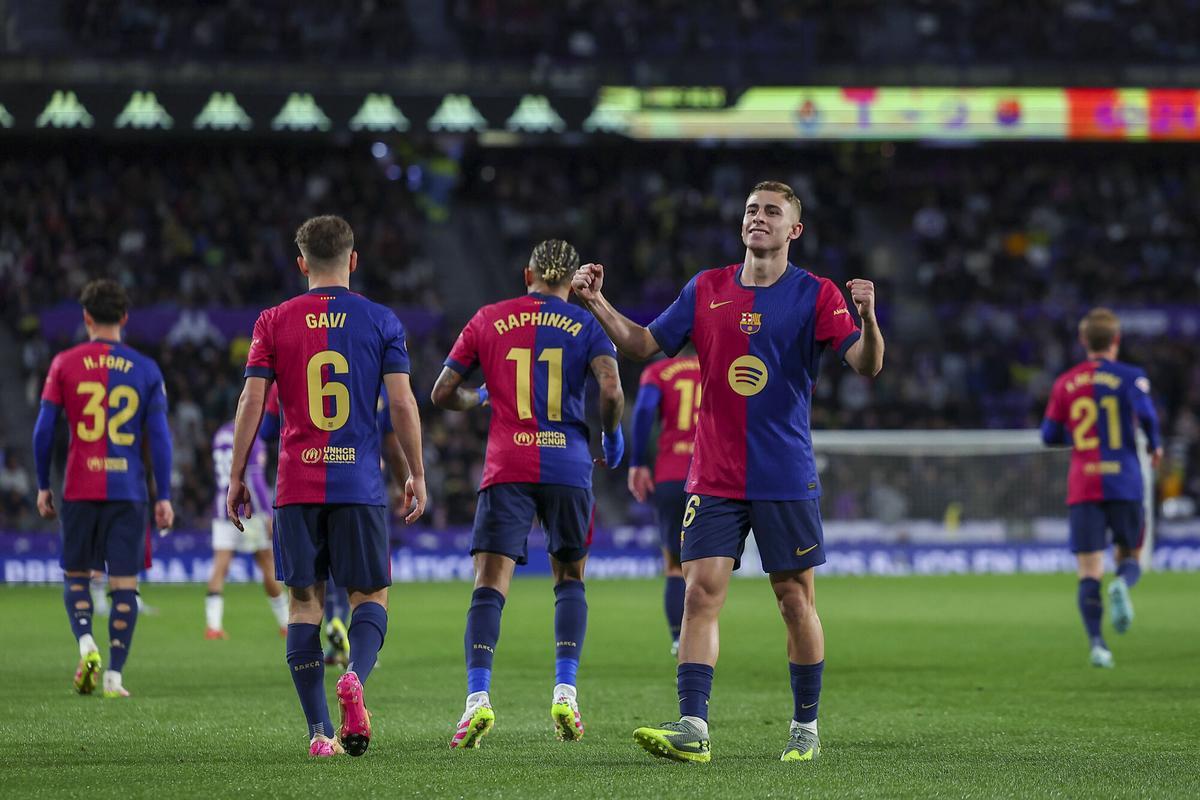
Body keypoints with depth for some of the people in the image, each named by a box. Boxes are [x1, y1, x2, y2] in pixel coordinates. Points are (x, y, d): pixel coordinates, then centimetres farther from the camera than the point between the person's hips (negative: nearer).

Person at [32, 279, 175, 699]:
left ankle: (86, 643, -11)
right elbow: (159, 436, 1)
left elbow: (44, 429, 1)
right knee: (124, 583, 3)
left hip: (79, 489, 0)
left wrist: (43, 486, 10)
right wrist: (164, 497, 4)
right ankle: (114, 674, -3)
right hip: (129, 489, 0)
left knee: (75, 575, 13)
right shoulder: (146, 369, 4)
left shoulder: (65, 364, 2)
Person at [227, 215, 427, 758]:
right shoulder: (381, 321, 3)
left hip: (296, 486, 1)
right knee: (369, 595, 8)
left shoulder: (273, 322, 5)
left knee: (305, 603, 5)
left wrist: (236, 478, 6)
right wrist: (417, 475, 7)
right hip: (360, 484, -1)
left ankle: (320, 731, -2)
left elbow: (252, 402, 1)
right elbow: (402, 403, -1)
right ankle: (355, 678, -23)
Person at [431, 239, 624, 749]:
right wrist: (612, 436, 8)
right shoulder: (585, 327, 5)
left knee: (489, 585, -5)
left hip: (507, 469, 0)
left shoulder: (488, 320, 8)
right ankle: (565, 692, 2)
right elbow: (611, 391, -10)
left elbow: (442, 394, 9)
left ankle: (477, 698, -22)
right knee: (569, 579, 16)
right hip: (568, 467, 0)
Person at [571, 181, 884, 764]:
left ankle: (805, 727, 18)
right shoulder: (707, 289, 8)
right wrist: (597, 304, 3)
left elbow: (866, 365, -11)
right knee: (701, 593, -9)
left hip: (787, 479, -2)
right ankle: (692, 729, -13)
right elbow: (644, 345, 15)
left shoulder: (815, 295, -2)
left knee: (795, 600, 4)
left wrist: (867, 318, -30)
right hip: (713, 477, 2)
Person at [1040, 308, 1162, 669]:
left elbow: (1049, 435, 11)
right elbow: (1145, 413, -17)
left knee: (1089, 569, 0)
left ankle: (1095, 642, -18)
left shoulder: (1065, 383, 9)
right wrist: (1155, 445, 2)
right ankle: (1122, 584, -25)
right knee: (1130, 556, 12)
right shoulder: (1129, 377, 0)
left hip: (1082, 487, 1)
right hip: (1124, 482, -1)